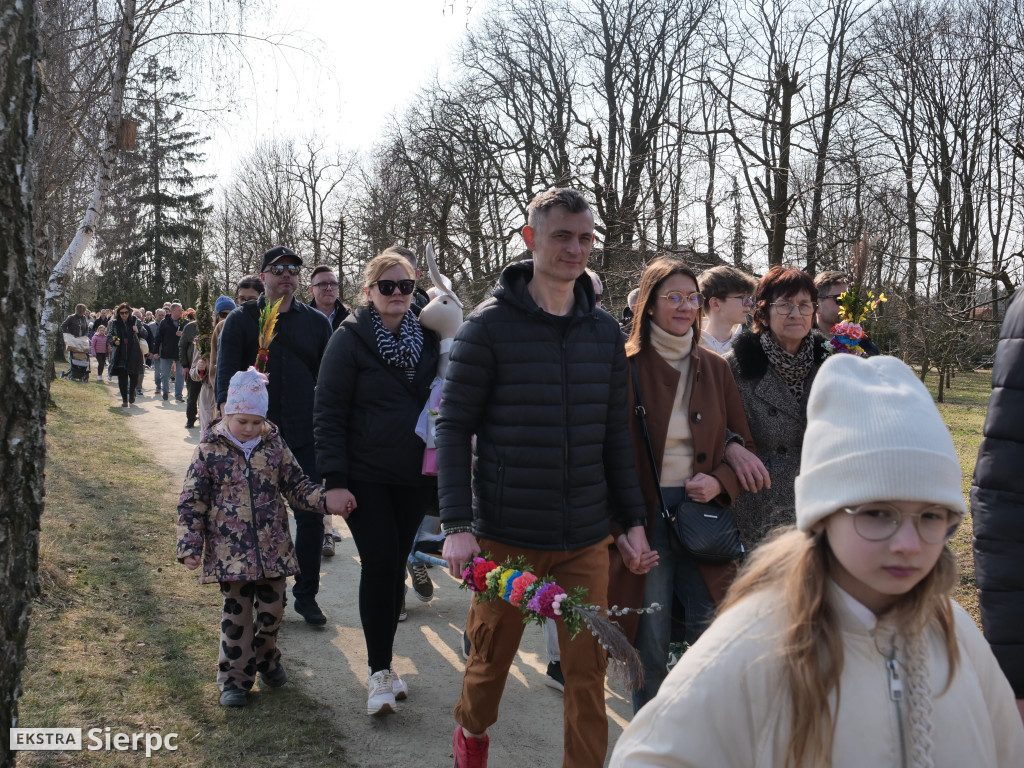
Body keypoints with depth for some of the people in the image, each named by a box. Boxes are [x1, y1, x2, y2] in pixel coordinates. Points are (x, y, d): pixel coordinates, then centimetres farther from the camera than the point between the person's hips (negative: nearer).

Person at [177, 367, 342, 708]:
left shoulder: (274, 445, 3)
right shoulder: (209, 451, -6)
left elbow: (297, 485, 8)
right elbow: (191, 501, -4)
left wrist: (326, 501, -9)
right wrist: (190, 545, -10)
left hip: (273, 549, 3)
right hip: (230, 552, -3)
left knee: (272, 609, 11)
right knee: (236, 614, 3)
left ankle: (266, 659, 36)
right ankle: (234, 677, 18)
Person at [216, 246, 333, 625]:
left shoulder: (316, 322, 7)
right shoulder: (241, 320, 3)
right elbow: (225, 375, -2)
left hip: (305, 437, 2)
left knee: (311, 516, 4)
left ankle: (306, 594, 20)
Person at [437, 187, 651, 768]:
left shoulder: (605, 330, 6)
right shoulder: (489, 326, -7)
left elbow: (615, 432, 11)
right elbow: (453, 425, -7)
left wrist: (634, 518, 8)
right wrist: (457, 524, -14)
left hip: (586, 539, 3)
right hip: (506, 535, -2)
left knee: (589, 668, 6)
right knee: (492, 655, 15)